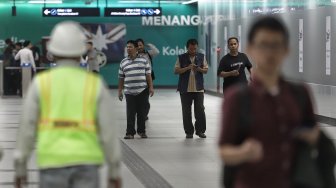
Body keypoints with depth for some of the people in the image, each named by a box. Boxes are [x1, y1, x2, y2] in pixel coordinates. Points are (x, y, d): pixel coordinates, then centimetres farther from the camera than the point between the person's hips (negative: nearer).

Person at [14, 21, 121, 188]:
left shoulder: (40, 83, 1)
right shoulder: (96, 85, 3)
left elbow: (27, 127, 0)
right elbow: (109, 130, 1)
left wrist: (20, 168, 9)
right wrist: (115, 172, 8)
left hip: (53, 163, 0)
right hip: (85, 163, 0)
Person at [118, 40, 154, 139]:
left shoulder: (144, 60, 6)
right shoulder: (123, 62, 10)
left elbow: (148, 75, 5)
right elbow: (121, 78, 13)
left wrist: (151, 87, -3)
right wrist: (120, 91, 10)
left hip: (142, 91, -1)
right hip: (129, 92, 1)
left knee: (142, 113, 3)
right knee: (130, 114, -3)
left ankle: (141, 131, 15)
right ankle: (130, 133, 1)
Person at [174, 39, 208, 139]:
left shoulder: (201, 57, 8)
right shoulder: (181, 58, 3)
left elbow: (206, 70, 8)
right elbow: (176, 71, -3)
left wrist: (199, 69, -14)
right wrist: (187, 68, -17)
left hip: (199, 88, 1)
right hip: (185, 89, -1)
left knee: (200, 110, -3)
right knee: (186, 111, 3)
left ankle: (200, 130, 8)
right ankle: (189, 132, 11)